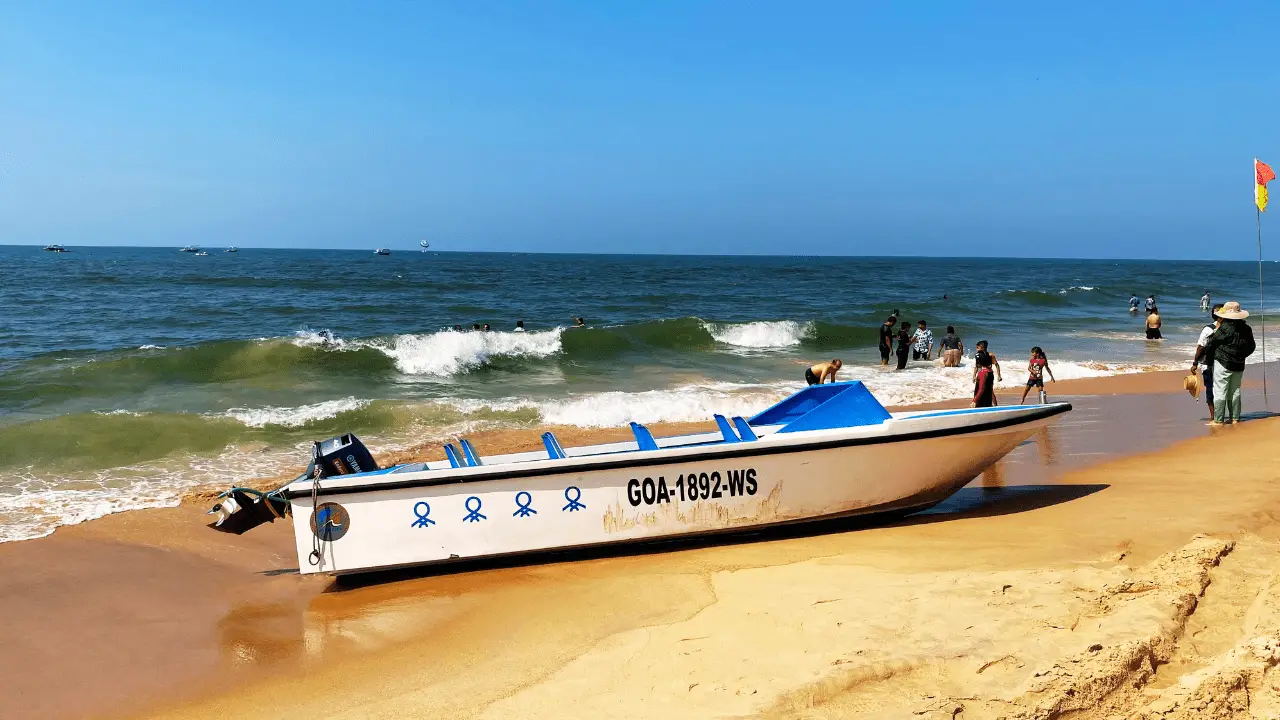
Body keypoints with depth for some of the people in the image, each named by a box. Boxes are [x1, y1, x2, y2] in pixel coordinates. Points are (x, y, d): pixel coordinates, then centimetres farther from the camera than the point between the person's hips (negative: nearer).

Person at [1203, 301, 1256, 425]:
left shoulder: (1224, 328, -16)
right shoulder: (1247, 329, 5)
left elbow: (1211, 344, -7)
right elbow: (1251, 347, 16)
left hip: (1223, 364, -7)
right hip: (1239, 365, 7)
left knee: (1219, 391, -3)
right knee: (1235, 391, 16)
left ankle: (1218, 420, -5)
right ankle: (1235, 418, 20)